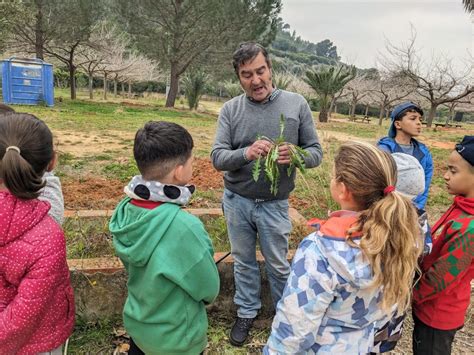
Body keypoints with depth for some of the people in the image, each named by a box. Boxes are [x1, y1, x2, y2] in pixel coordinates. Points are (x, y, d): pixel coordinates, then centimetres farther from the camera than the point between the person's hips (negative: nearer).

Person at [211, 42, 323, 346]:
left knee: (278, 265, 15)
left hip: (274, 204, -1)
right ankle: (247, 311, 40)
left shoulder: (296, 104, -8)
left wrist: (296, 156, -28)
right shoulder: (230, 109, -7)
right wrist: (245, 153, -32)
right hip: (236, 201, 1)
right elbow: (217, 157, -11)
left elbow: (316, 152, -5)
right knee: (243, 261, 18)